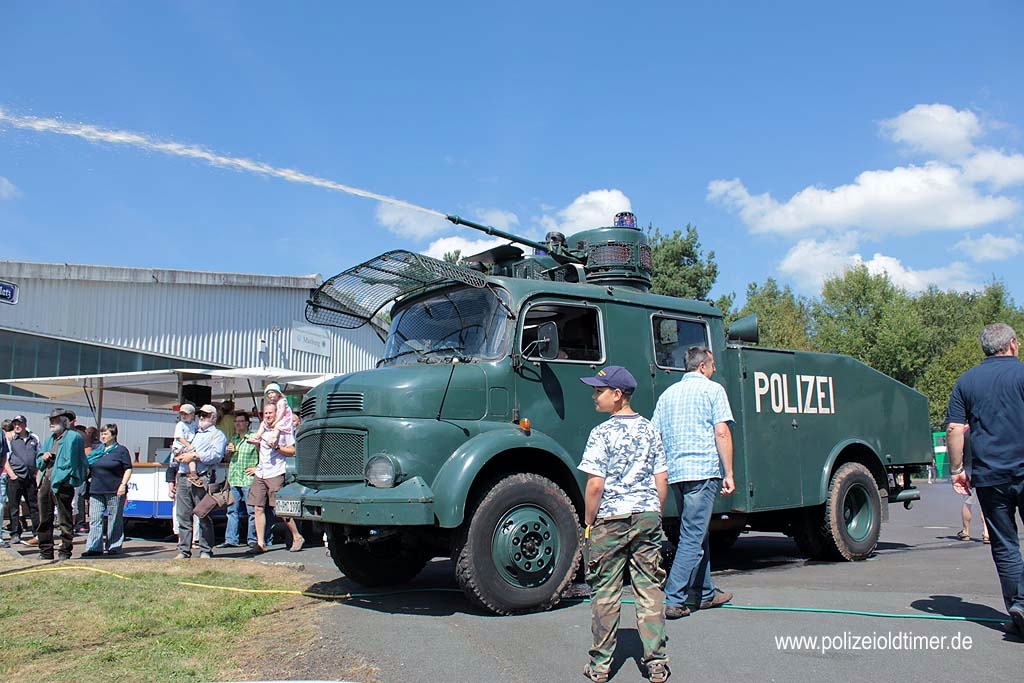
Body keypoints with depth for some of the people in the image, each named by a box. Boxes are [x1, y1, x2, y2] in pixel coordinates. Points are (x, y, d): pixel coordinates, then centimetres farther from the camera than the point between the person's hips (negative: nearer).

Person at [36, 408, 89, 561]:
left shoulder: (73, 437, -3)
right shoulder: (50, 438, 23)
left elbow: (71, 462, -10)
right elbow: (38, 462, 27)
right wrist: (43, 458, 5)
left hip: (62, 484, -8)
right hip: (46, 482, 8)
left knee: (65, 520, -2)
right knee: (44, 520, 12)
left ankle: (65, 552, 4)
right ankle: (45, 552, 20)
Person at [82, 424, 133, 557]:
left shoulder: (121, 450, 0)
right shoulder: (97, 450, 17)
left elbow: (128, 469, -3)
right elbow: (89, 467, 26)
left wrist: (123, 484, -12)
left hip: (114, 491, -5)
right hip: (96, 490, 5)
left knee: (114, 519, 3)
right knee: (94, 519, -2)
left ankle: (114, 547, 11)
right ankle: (94, 547, -2)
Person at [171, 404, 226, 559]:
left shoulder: (217, 435, 8)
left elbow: (216, 455, -10)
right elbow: (179, 451, 32)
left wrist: (194, 456, -15)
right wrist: (178, 456, 11)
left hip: (202, 479, -6)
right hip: (183, 478, 6)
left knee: (204, 517, -4)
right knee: (183, 516, 4)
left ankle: (206, 551, 1)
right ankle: (183, 551, 9)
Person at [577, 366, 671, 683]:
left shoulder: (602, 433, -11)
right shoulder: (650, 430, 6)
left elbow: (595, 485, -14)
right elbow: (662, 481, 7)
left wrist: (588, 522, -2)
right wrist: (654, 515, 17)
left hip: (611, 519, -4)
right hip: (648, 517, 5)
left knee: (605, 593, 5)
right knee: (650, 589, 9)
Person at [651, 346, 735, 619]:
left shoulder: (667, 394, 17)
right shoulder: (712, 389, 1)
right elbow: (721, 433, -8)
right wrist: (729, 474, -7)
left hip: (675, 473, 6)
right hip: (704, 470, -6)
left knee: (696, 534, 18)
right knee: (693, 538, -5)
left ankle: (706, 593, 26)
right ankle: (673, 601, -8)